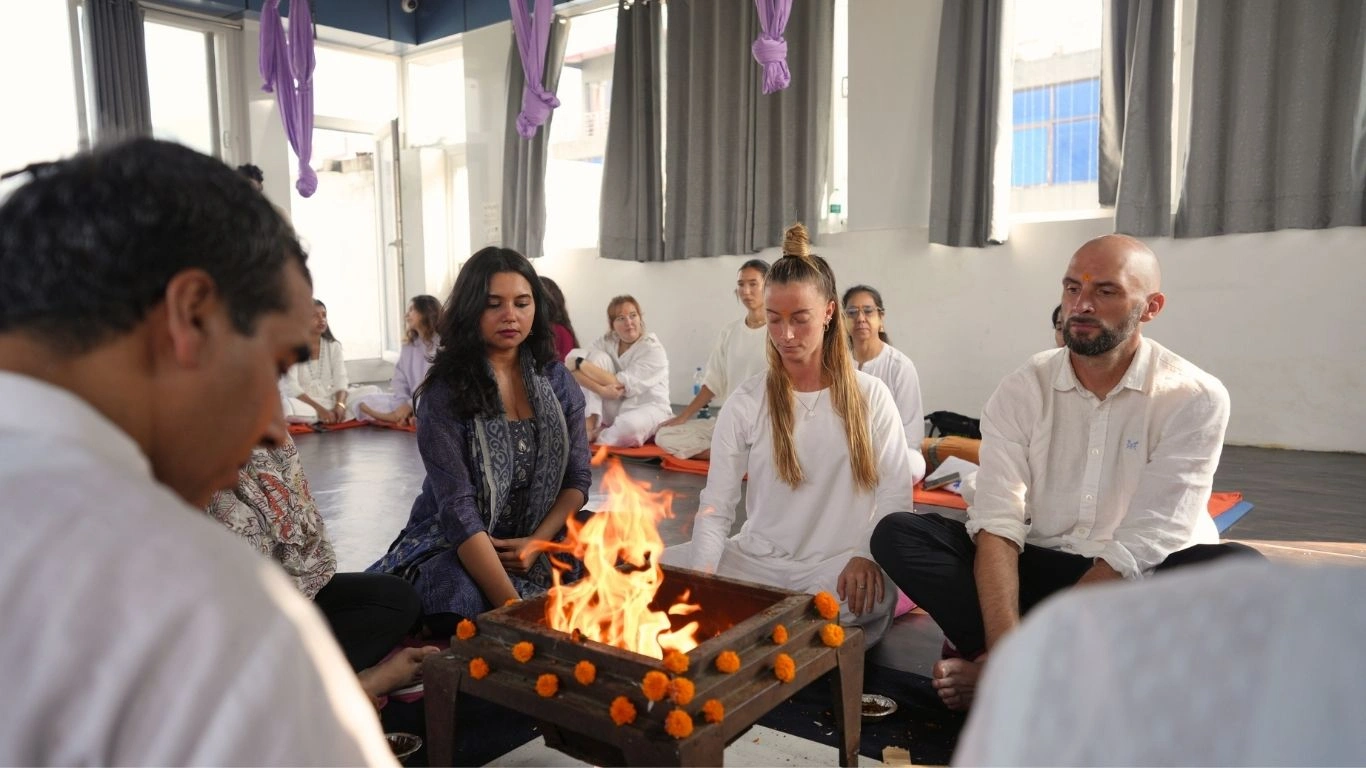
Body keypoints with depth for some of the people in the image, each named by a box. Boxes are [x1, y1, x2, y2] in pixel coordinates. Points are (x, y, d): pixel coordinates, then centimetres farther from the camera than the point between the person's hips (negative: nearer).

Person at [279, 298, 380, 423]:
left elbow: (341, 380, -2)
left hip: (332, 399, 4)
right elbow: (291, 387, -15)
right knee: (284, 406, -40)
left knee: (372, 390, -15)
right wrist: (320, 410, -28)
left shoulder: (333, 346, 10)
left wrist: (340, 405, -25)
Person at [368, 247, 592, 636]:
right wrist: (511, 605, -29)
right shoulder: (445, 393, -11)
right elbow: (458, 507, -19)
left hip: (538, 545, 4)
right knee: (462, 606, -35)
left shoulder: (556, 379, 3)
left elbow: (578, 478, 6)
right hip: (455, 546, -4)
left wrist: (538, 541, -13)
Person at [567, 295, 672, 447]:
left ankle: (594, 438, -12)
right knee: (598, 356, -16)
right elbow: (572, 365, -15)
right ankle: (591, 424, -20)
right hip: (614, 411, 4)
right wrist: (601, 390, -31)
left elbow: (620, 385, -21)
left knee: (629, 425, -42)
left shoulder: (653, 350, -12)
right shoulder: (605, 342, 1)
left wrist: (579, 363, -22)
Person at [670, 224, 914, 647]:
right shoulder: (746, 402, 2)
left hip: (838, 565, 0)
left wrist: (868, 554, -20)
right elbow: (715, 508, -3)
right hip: (758, 561, 1)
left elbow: (896, 494, 0)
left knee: (875, 596, -37)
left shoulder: (870, 396, 2)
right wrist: (702, 576, -21)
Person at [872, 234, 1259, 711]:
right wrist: (1006, 643, -30)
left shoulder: (1194, 399, -10)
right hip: (1039, 570, 2)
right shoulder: (1022, 390, -3)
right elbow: (997, 525, -13)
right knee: (897, 534, -16)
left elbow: (1141, 547, -18)